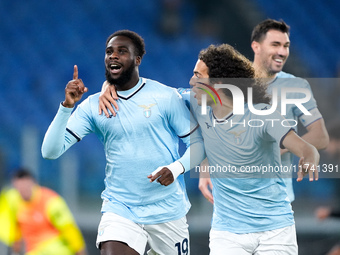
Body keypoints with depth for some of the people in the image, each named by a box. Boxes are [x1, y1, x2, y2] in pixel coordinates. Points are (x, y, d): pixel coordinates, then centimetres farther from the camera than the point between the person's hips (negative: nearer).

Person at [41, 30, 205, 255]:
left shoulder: (166, 97, -4)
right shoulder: (93, 106, 1)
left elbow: (198, 143, -1)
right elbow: (51, 151, -5)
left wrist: (176, 168, -20)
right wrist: (67, 106, -18)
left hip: (167, 209, 0)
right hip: (119, 209, 0)